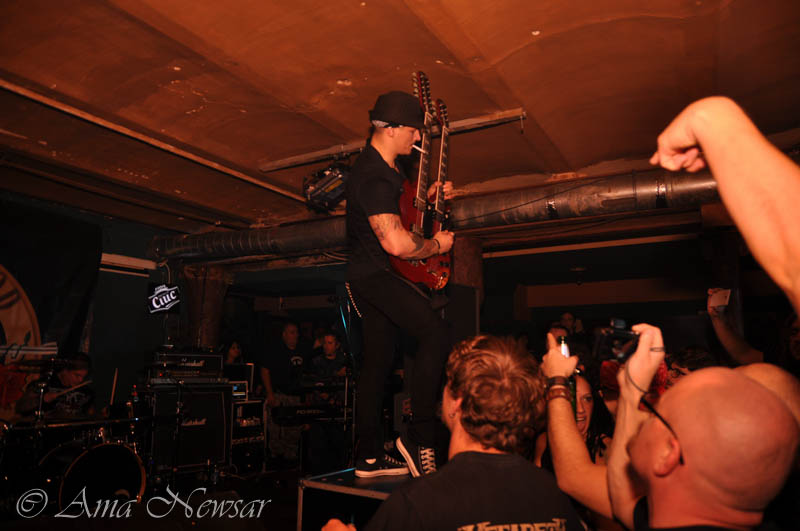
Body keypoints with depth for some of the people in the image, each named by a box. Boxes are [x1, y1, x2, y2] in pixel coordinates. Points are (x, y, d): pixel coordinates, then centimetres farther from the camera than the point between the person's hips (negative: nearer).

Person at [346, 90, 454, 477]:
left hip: (371, 275, 11)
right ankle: (419, 437, -17)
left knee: (378, 361, 11)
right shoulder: (373, 176, -20)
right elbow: (396, 243, -30)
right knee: (436, 332, -23)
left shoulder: (386, 164, 14)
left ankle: (369, 456, 20)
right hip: (374, 274, -11)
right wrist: (436, 245, -12)